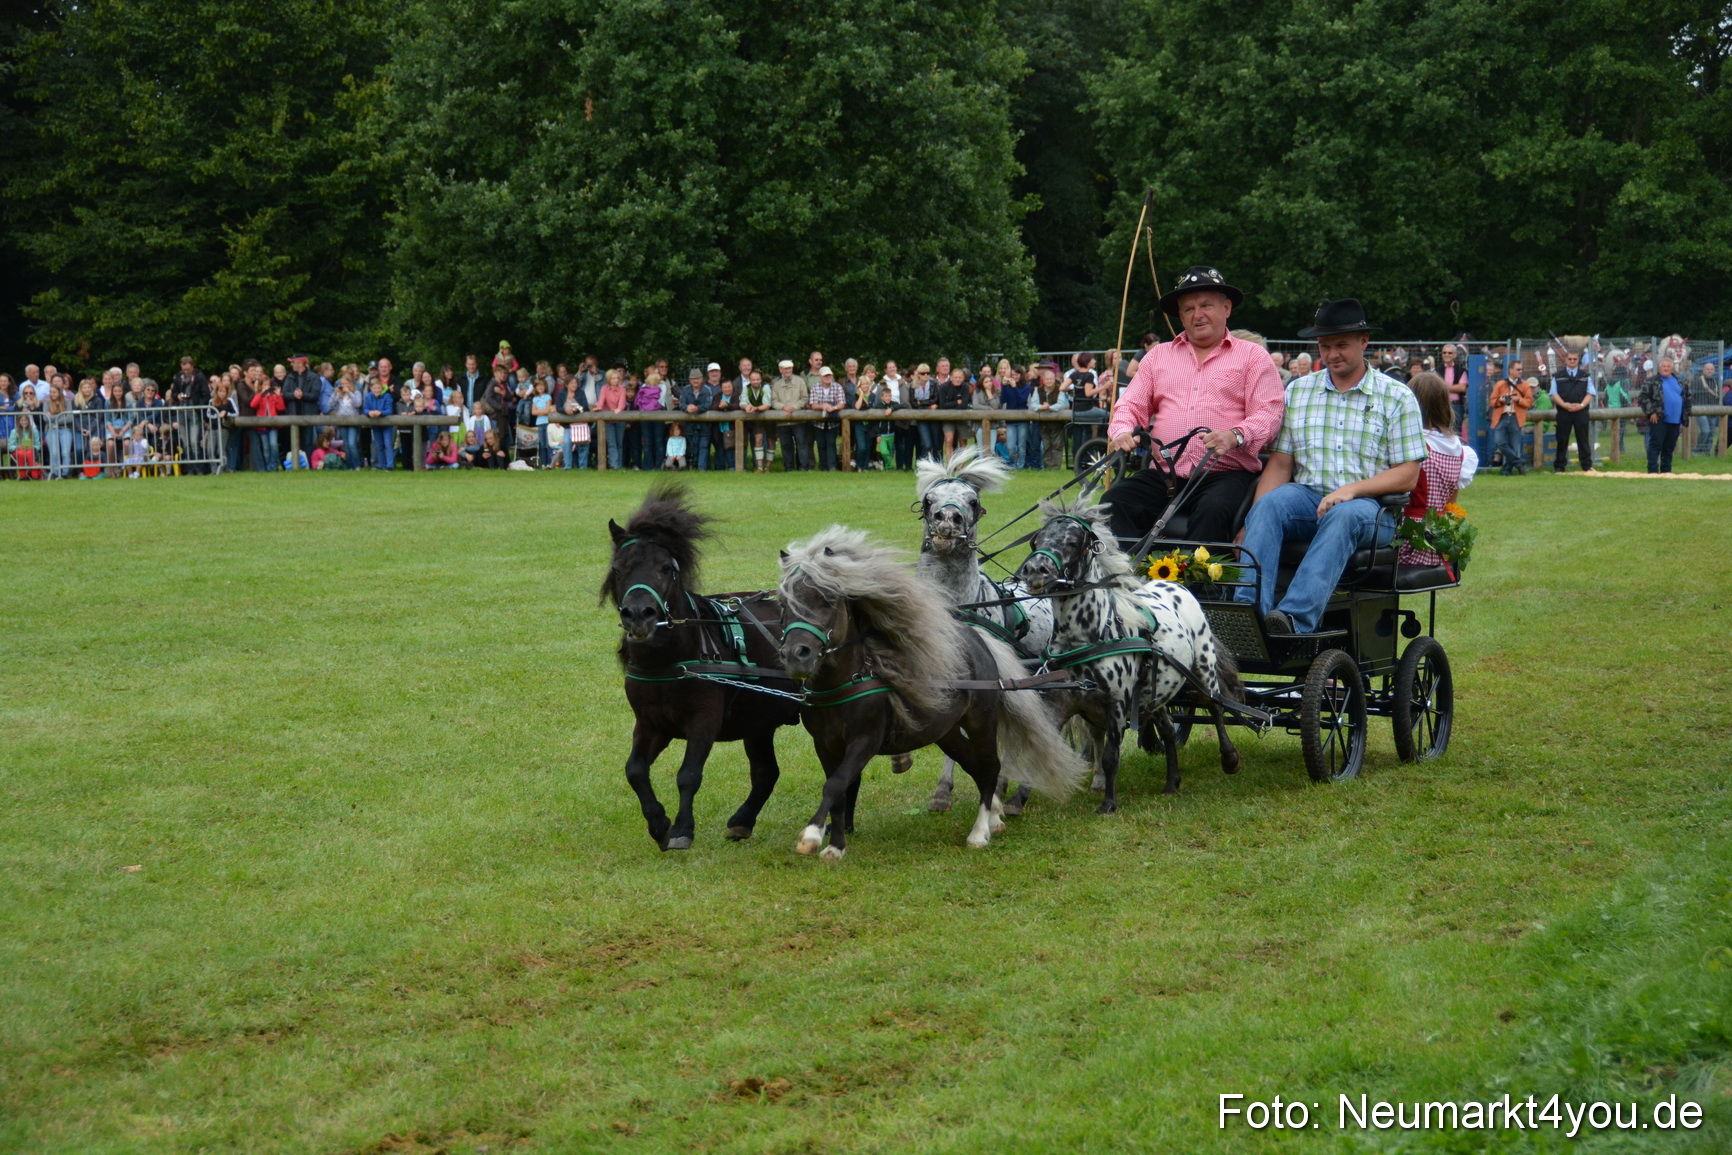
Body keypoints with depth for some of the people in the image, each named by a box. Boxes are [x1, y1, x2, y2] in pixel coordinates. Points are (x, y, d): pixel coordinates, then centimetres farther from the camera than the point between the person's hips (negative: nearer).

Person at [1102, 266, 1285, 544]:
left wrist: (1235, 436, -21)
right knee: (1114, 502, -26)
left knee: (1213, 511, -38)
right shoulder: (1158, 356, 26)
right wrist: (1122, 432, -5)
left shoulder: (1253, 356, 13)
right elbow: (1132, 405, 21)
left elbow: (1268, 414, 1)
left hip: (1225, 475, -4)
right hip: (1163, 476, 4)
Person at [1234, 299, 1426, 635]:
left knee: (1343, 516, -38)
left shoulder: (1397, 397, 9)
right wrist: (1254, 518, -7)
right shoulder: (1297, 390, 18)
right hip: (1307, 497, 3)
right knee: (1268, 505, -31)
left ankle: (1295, 619, -55)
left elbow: (1407, 476, 1)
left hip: (1370, 507, -3)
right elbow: (1280, 463, 11)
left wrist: (1353, 489, -16)